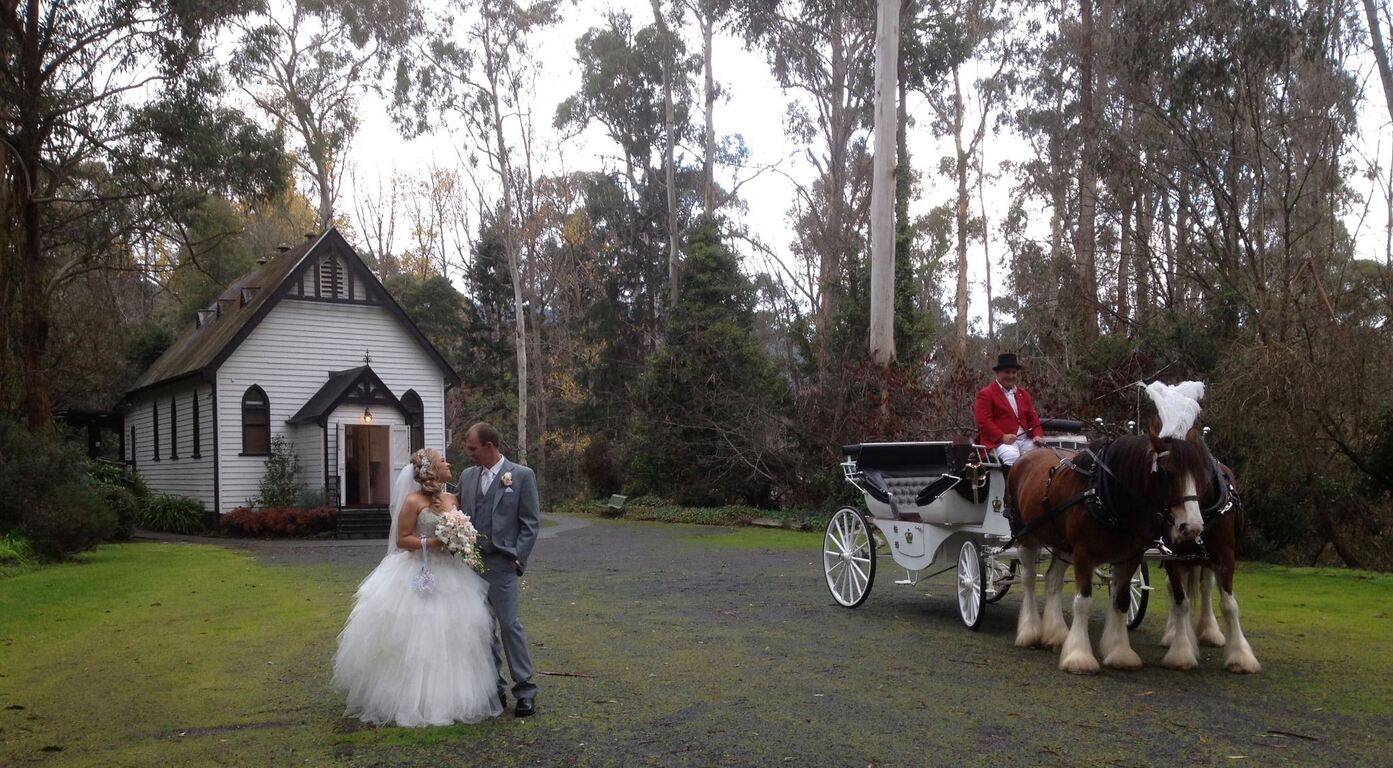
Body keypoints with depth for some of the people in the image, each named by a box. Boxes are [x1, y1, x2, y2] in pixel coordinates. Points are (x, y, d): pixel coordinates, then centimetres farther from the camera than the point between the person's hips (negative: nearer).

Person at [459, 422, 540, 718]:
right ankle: (493, 688, 18)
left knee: (509, 624, -6)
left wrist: (518, 559, -9)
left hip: (501, 563, -5)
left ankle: (525, 690, 4)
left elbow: (531, 522, -4)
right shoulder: (467, 476, 11)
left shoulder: (521, 476, -4)